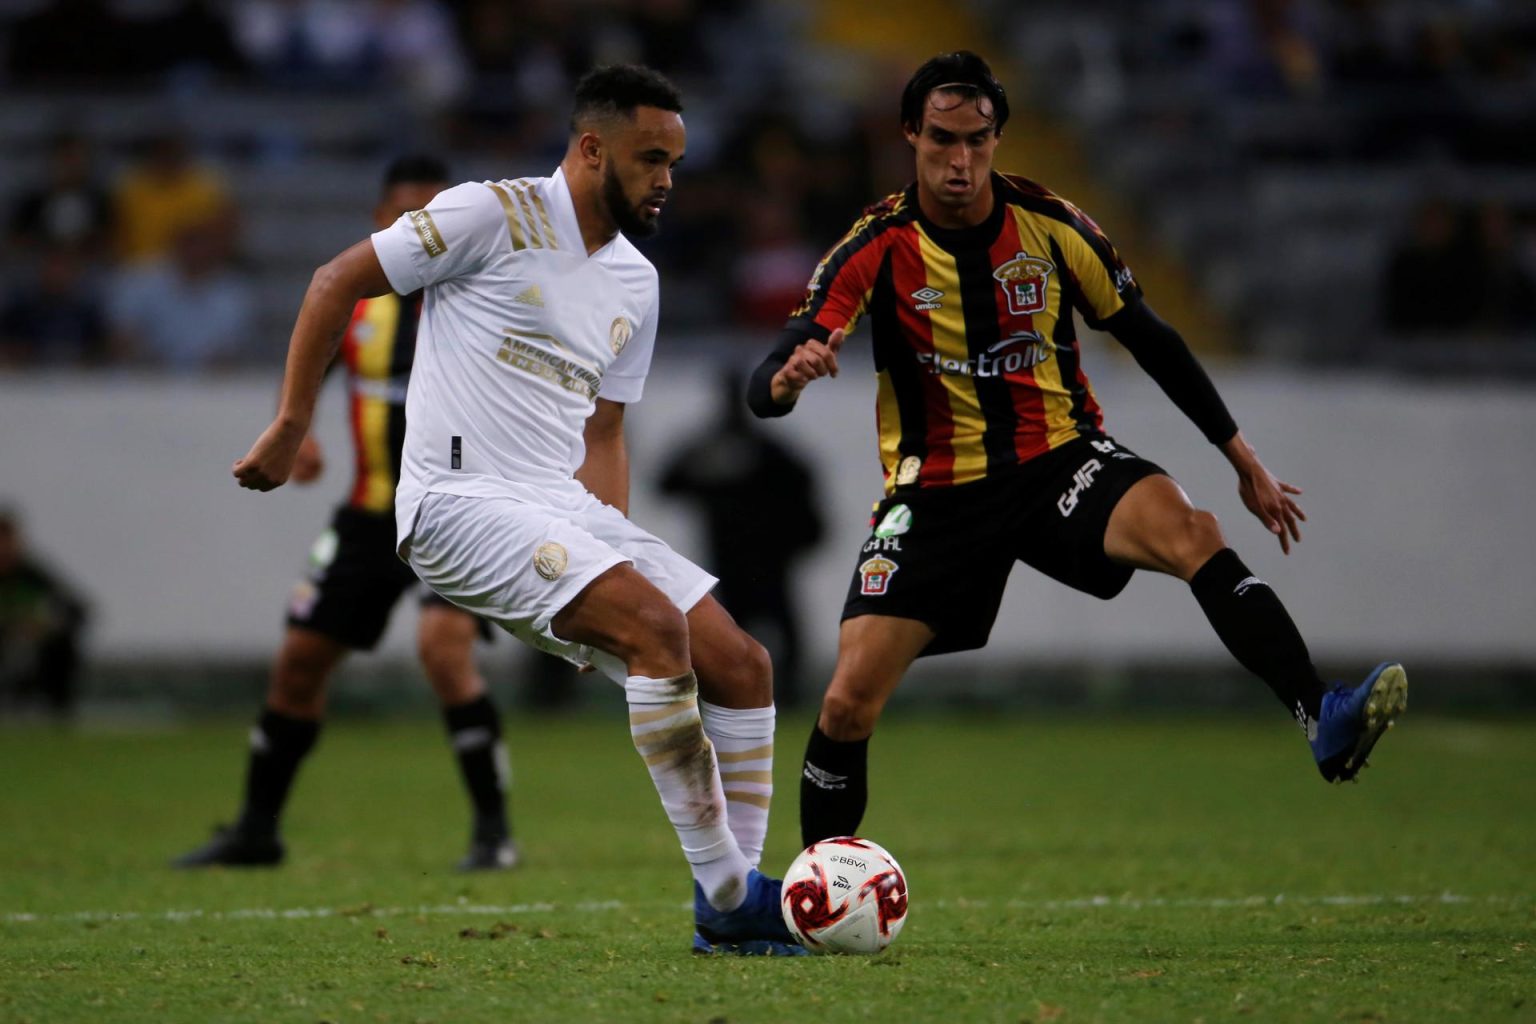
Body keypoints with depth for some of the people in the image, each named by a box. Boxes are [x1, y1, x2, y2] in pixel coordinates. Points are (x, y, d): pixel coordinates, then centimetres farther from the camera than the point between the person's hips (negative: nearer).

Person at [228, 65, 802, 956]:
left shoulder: (637, 283, 17)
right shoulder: (494, 216, -6)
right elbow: (337, 283, -2)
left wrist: (618, 549, 12)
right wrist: (291, 429, -3)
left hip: (567, 508, 8)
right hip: (464, 504, -8)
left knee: (742, 665, -4)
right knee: (658, 625, -27)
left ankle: (731, 905, 5)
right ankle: (727, 891, -21)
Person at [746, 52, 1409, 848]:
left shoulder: (1053, 229, -5)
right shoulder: (877, 250, -11)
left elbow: (1151, 342, 9)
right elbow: (765, 390, -17)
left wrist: (1244, 462, 10)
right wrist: (788, 378, -43)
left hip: (1059, 459, 0)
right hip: (937, 490, 0)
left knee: (1192, 533, -31)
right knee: (849, 701, -11)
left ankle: (1325, 722, -41)